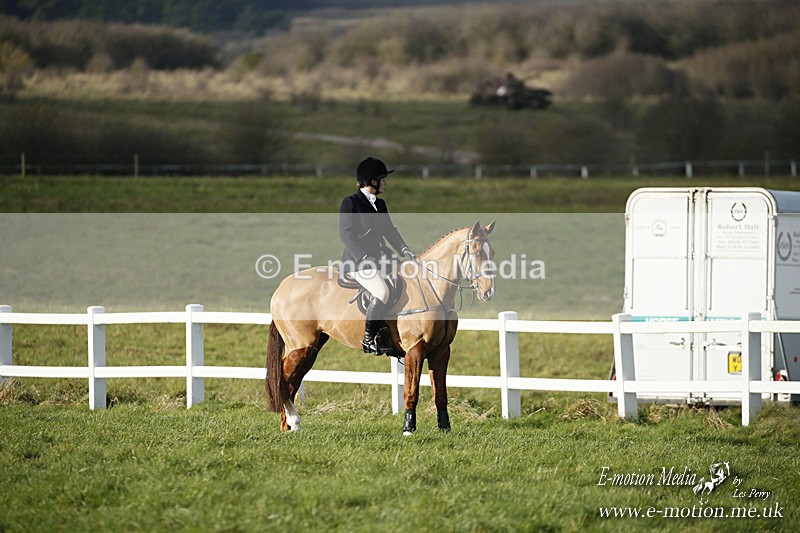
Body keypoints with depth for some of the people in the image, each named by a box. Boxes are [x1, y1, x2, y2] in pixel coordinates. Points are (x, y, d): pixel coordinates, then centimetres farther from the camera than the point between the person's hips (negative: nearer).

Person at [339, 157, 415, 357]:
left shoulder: (380, 204, 18)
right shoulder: (351, 202, -6)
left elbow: (389, 230, 17)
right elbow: (346, 234, -12)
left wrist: (404, 250, 0)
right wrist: (365, 257, -21)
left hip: (378, 260, 8)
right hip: (357, 261, -8)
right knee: (382, 292, -28)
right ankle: (368, 340, -15)